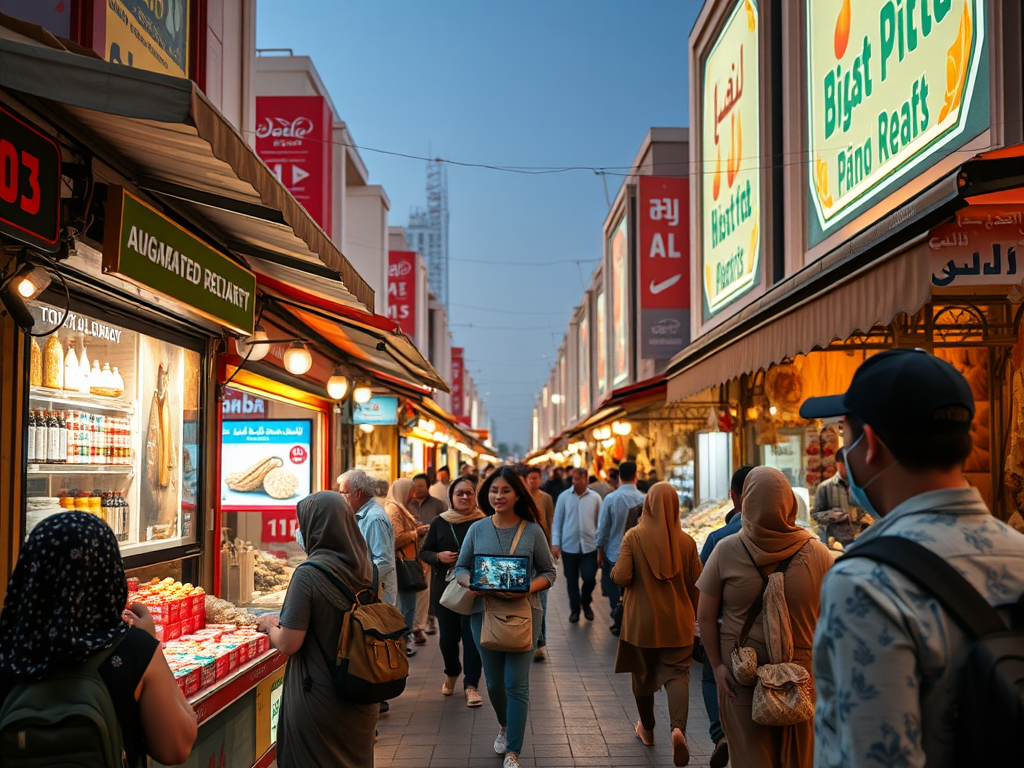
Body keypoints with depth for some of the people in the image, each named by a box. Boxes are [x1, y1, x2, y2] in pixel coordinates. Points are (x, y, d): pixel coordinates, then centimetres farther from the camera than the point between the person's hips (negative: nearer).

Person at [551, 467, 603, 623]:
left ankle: (585, 602, 27)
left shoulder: (595, 498, -1)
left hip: (589, 546, 0)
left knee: (590, 578, -3)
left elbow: (600, 522, 4)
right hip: (569, 546, 0)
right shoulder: (564, 497, -2)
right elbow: (557, 521, 1)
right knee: (571, 580, 9)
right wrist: (555, 543, -3)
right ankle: (574, 609, 26)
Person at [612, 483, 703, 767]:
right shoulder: (686, 541, -5)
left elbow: (621, 577, -16)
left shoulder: (634, 537, -12)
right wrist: (693, 616, 17)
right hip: (677, 622, 1)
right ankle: (678, 727, -23)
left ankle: (647, 729, 34)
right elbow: (696, 584, 2)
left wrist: (615, 569, 7)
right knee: (677, 673, 2)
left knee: (643, 674, 17)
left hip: (642, 621, 0)